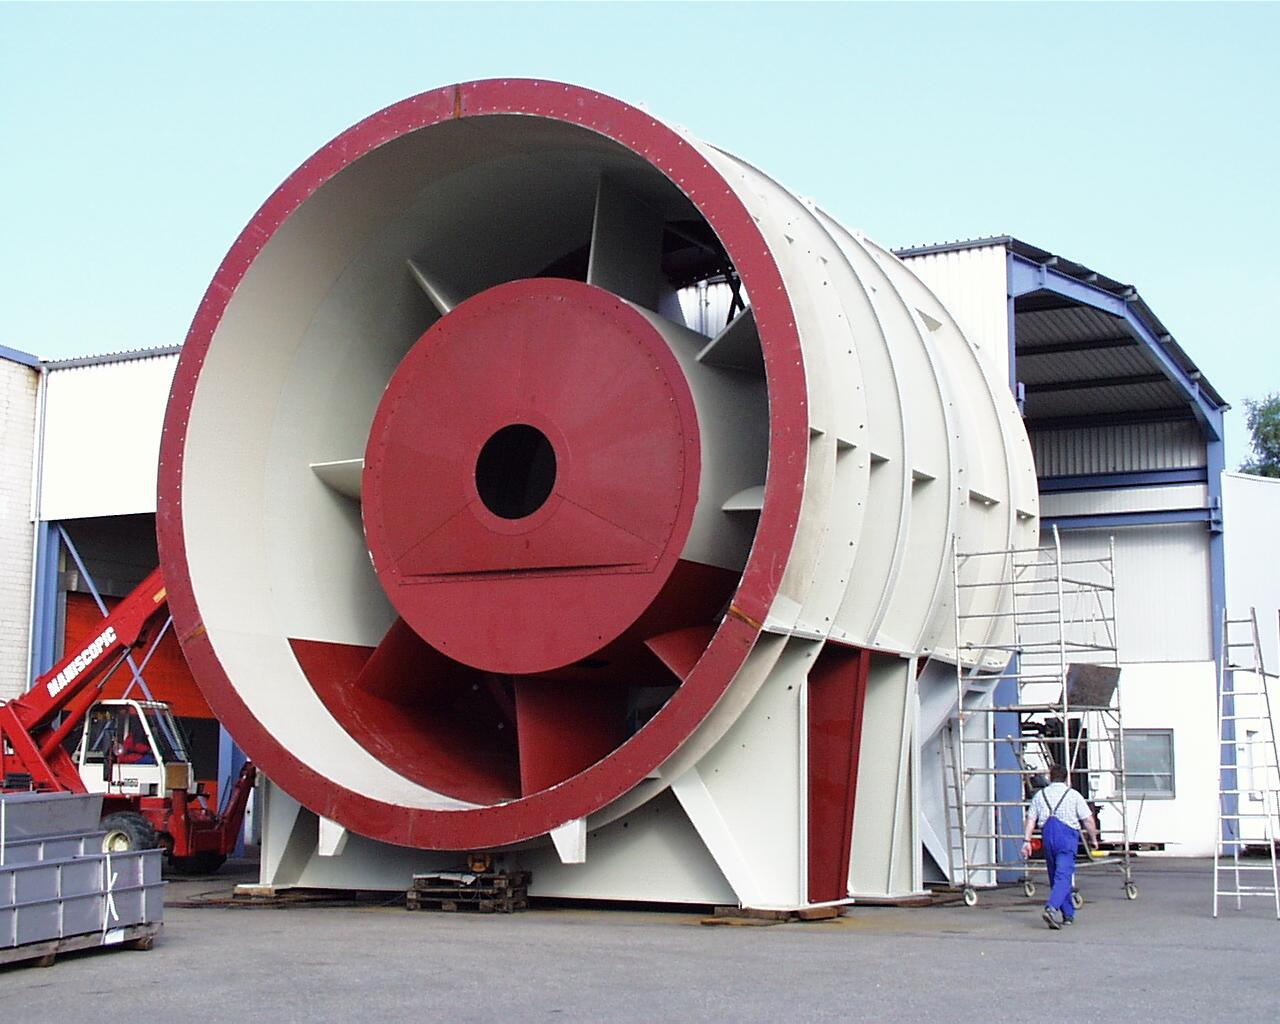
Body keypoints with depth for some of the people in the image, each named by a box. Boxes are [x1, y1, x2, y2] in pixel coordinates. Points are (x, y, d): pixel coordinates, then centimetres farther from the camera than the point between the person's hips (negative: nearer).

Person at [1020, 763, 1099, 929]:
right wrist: (1094, 839, 14)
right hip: (1067, 836, -4)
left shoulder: (1040, 795, 12)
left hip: (1047, 836, 4)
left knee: (1055, 877, 15)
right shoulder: (1073, 795, 4)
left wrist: (1026, 840, 3)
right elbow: (1088, 820, 2)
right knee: (1063, 876, -10)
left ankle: (1068, 915, 22)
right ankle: (1051, 908, -30)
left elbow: (1030, 820, 5)